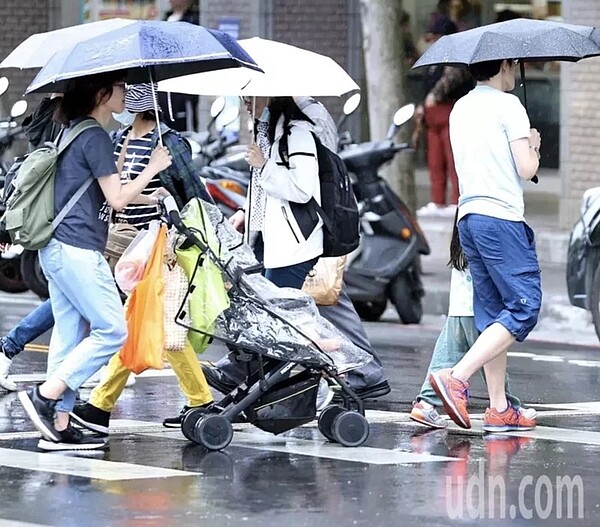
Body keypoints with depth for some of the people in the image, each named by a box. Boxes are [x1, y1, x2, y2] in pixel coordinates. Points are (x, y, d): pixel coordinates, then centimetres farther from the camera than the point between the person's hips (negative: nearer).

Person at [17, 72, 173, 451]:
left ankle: (59, 426, 7)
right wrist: (153, 168, -4)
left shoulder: (74, 131, 18)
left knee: (70, 334, 8)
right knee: (112, 329, -6)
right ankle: (46, 397, -10)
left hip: (58, 248, 10)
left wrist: (150, 198, 27)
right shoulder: (95, 136, -12)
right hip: (79, 250, -10)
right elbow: (116, 198, -14)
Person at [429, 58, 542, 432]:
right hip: (501, 217, -9)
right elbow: (526, 170, -11)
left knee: (493, 312, 10)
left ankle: (499, 408, 8)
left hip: (469, 216, 9)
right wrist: (534, 146, 10)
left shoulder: (460, 109, 17)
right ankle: (457, 377, -19)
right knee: (525, 306, -7)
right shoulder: (508, 106, -7)